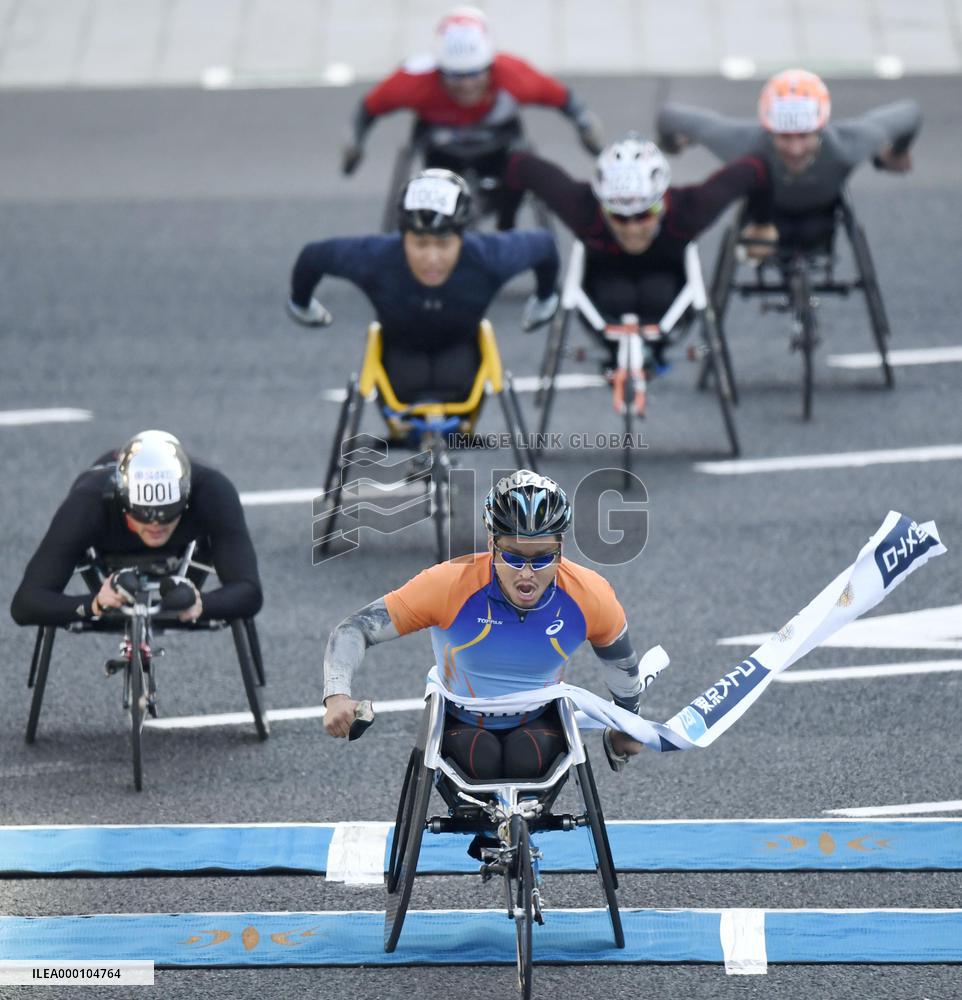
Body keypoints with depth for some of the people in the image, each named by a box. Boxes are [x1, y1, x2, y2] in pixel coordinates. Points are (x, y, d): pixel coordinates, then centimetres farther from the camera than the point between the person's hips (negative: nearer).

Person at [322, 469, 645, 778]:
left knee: (527, 761, -31)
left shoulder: (589, 597, -21)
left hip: (539, 724, 1)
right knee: (479, 762, -32)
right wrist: (337, 696, -44)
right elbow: (354, 629, -25)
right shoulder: (449, 585, -28)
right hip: (461, 723, -1)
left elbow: (621, 661, 2)